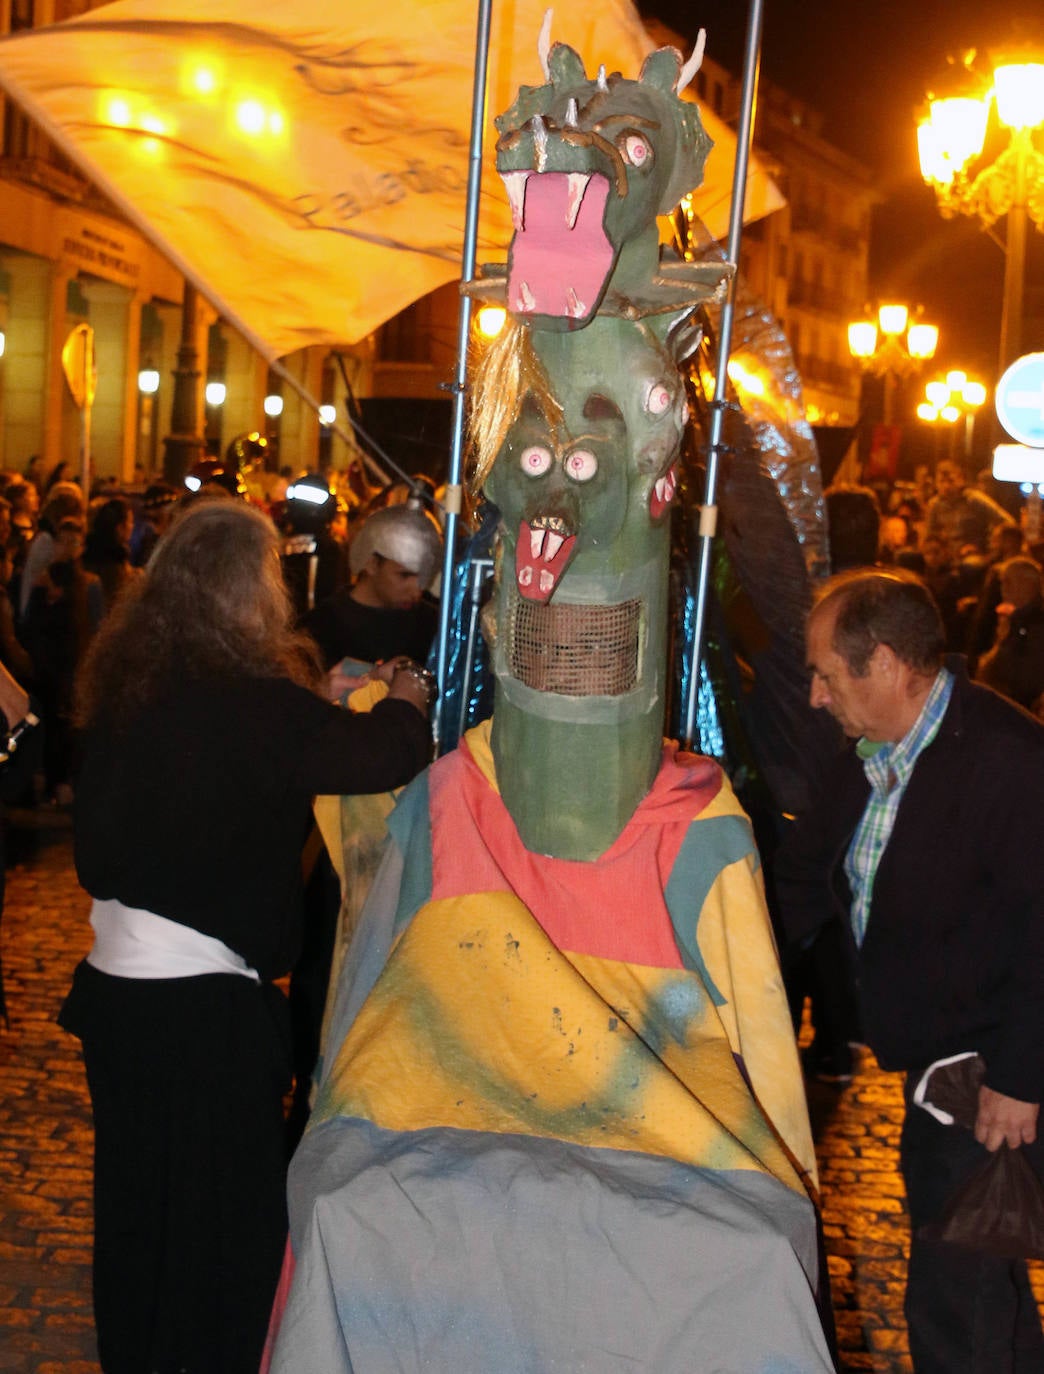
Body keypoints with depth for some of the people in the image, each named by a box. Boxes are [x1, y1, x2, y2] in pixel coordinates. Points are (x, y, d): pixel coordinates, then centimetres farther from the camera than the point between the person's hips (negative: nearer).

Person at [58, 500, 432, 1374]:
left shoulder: (125, 691, 1)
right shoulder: (252, 704, -20)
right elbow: (388, 755, -20)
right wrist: (406, 703, 5)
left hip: (115, 983, 7)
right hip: (204, 1004, -7)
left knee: (137, 1198, 21)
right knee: (230, 1209, 8)